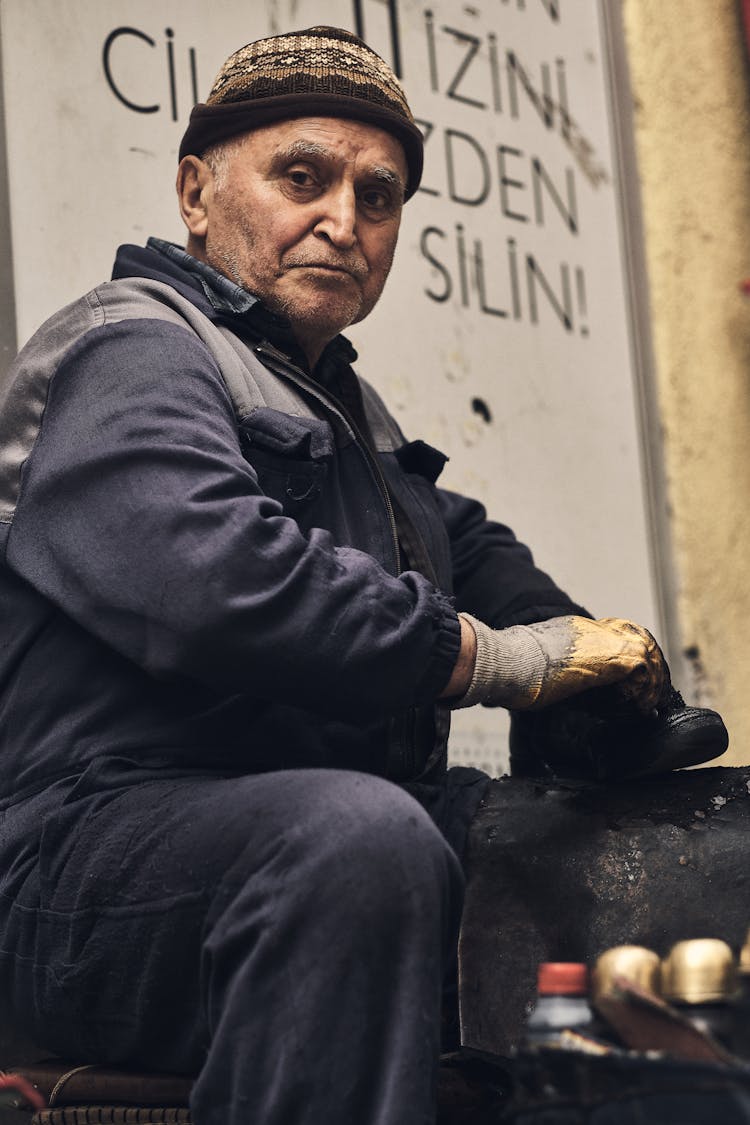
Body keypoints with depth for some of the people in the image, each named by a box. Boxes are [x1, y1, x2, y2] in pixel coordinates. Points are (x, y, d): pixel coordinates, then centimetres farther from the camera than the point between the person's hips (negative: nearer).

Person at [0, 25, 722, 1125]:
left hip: (355, 821, 9)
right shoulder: (129, 352, -7)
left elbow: (467, 546, 32)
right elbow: (212, 580, -24)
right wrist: (505, 660, -19)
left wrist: (584, 645, 9)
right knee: (362, 834, -39)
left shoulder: (344, 404, 26)